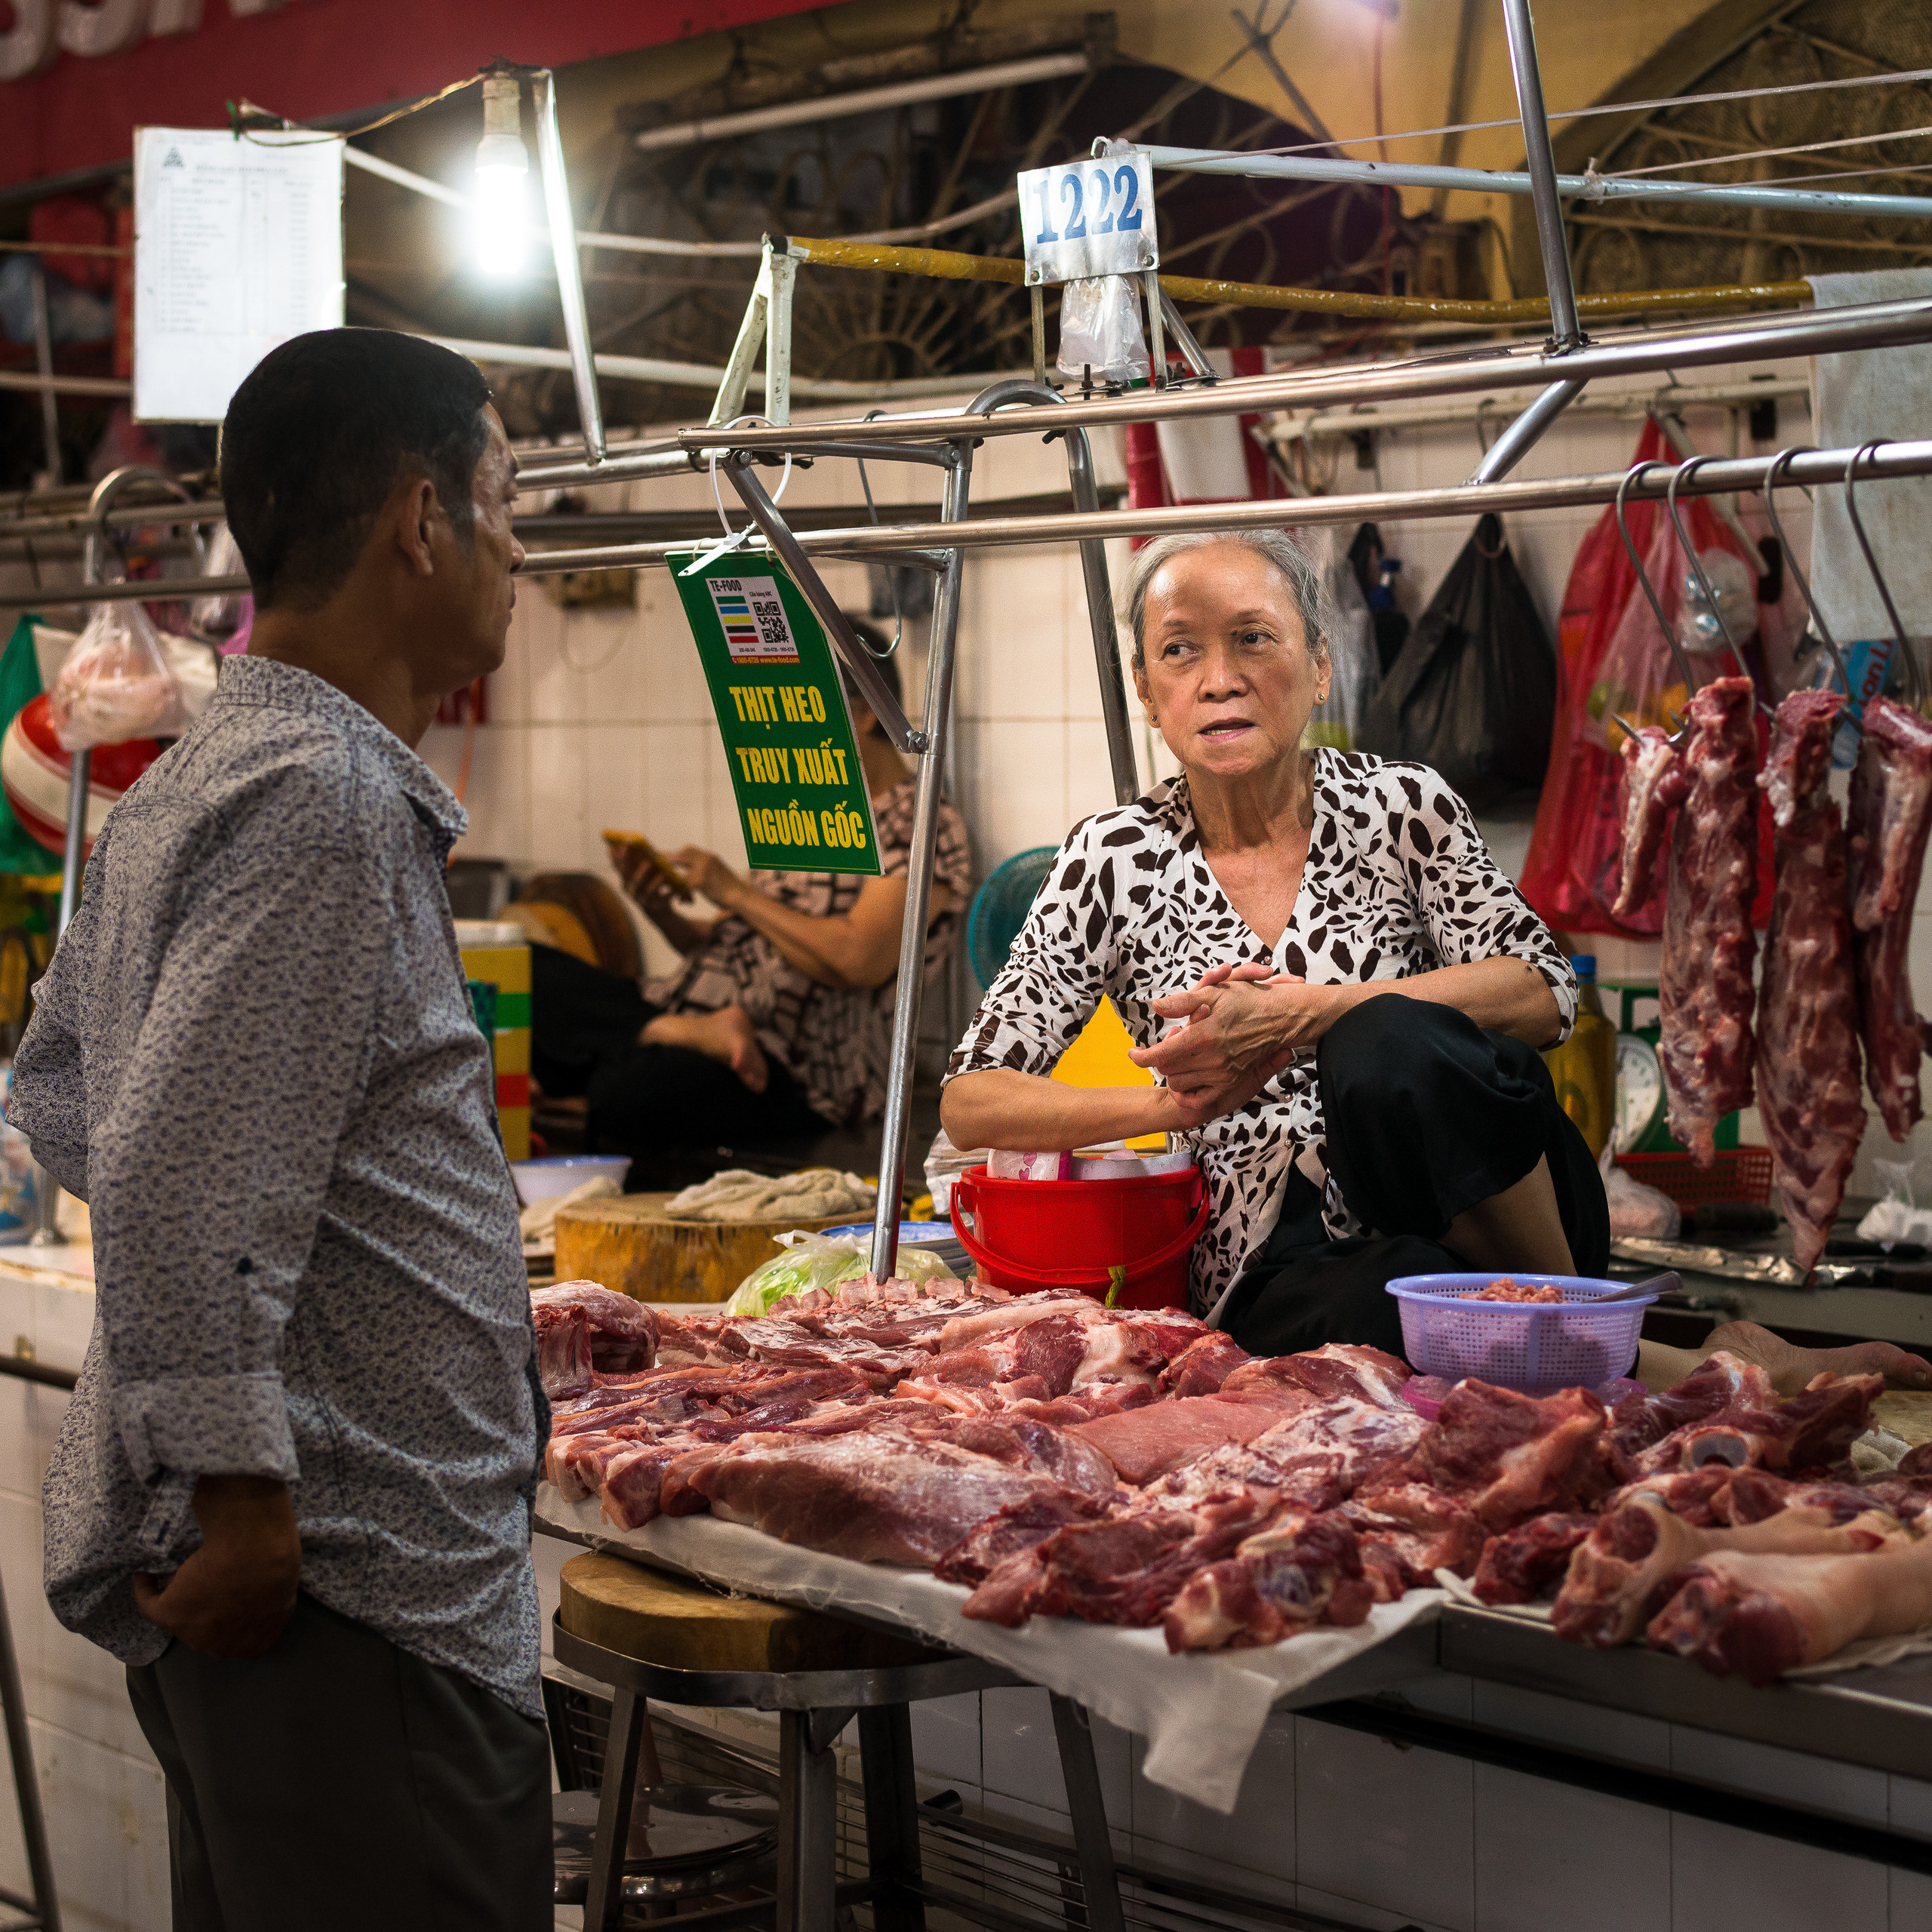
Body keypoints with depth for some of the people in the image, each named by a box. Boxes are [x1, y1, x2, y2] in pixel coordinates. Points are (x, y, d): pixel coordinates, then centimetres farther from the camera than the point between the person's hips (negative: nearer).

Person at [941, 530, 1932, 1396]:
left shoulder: (1401, 807, 5)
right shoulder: (1117, 859, 4)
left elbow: (1543, 995, -9)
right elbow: (970, 1101, 2)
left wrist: (1308, 1012, -18)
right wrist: (1170, 1103, -12)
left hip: (1477, 1213, 1)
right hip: (1282, 1261, 0)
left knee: (1389, 1048, -33)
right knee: (1391, 1302, -38)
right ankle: (1659, 1372, -15)